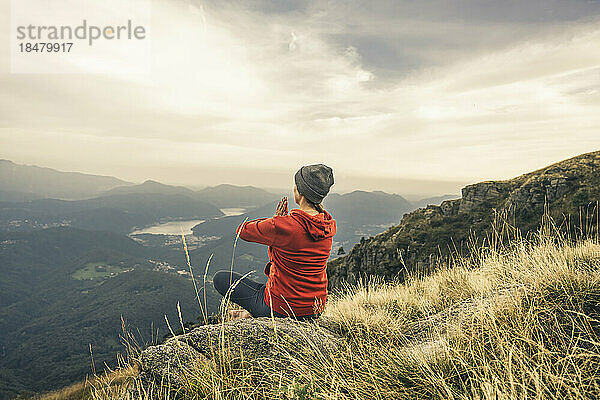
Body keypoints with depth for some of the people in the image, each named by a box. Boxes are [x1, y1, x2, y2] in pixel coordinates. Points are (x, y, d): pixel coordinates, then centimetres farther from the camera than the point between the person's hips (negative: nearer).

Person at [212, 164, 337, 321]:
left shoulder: (282, 226, -27)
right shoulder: (330, 225, -7)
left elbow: (242, 230, -9)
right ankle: (252, 311, 29)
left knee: (220, 278, 9)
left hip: (281, 308, -6)